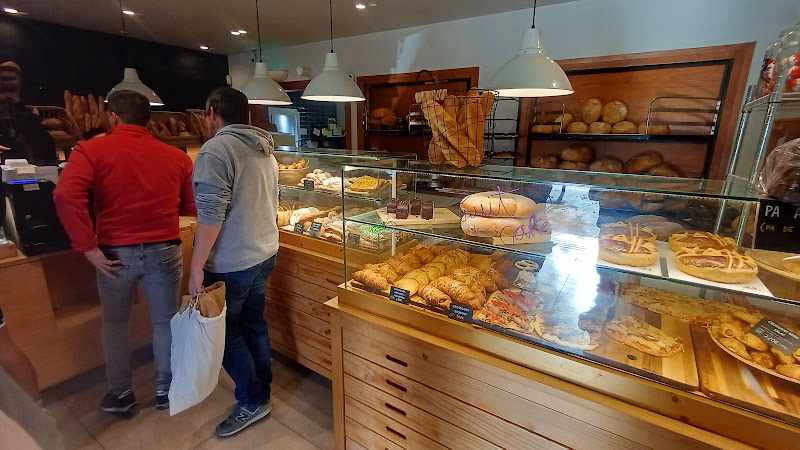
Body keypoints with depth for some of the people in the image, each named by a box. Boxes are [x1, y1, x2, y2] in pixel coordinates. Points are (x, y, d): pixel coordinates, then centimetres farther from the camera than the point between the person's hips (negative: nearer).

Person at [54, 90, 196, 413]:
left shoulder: (91, 150, -5)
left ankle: (120, 394, 35)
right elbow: (191, 207, 5)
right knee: (165, 323, 15)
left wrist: (88, 247, -14)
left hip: (116, 253, -1)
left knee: (114, 324, 21)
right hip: (164, 251, 1)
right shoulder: (176, 156, 1)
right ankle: (165, 390, 32)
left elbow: (66, 195, -21)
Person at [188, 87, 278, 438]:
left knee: (225, 331, 9)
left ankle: (253, 401, 22)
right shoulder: (265, 150, 10)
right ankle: (262, 390, 34)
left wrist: (196, 268, -15)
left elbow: (210, 215, -22)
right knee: (254, 323, 19)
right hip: (265, 254, 8)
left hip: (231, 264, -8)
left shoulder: (216, 150, -17)